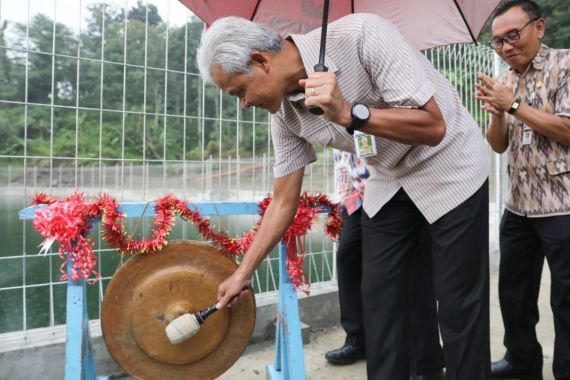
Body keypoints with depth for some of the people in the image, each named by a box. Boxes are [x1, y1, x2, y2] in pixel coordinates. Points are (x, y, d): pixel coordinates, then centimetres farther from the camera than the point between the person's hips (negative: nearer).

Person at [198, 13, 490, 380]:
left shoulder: (360, 34, -26)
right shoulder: (285, 113, -9)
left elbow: (433, 126, -27)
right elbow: (284, 201, -2)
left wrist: (348, 113, -39)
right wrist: (243, 272, 1)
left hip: (449, 168, -5)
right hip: (389, 182, 5)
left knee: (457, 303, 0)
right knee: (379, 298, 5)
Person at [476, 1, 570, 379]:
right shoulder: (505, 81, 11)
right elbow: (499, 145, 9)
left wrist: (514, 104, -17)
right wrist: (497, 113, -10)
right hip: (518, 206, 7)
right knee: (514, 291, 16)